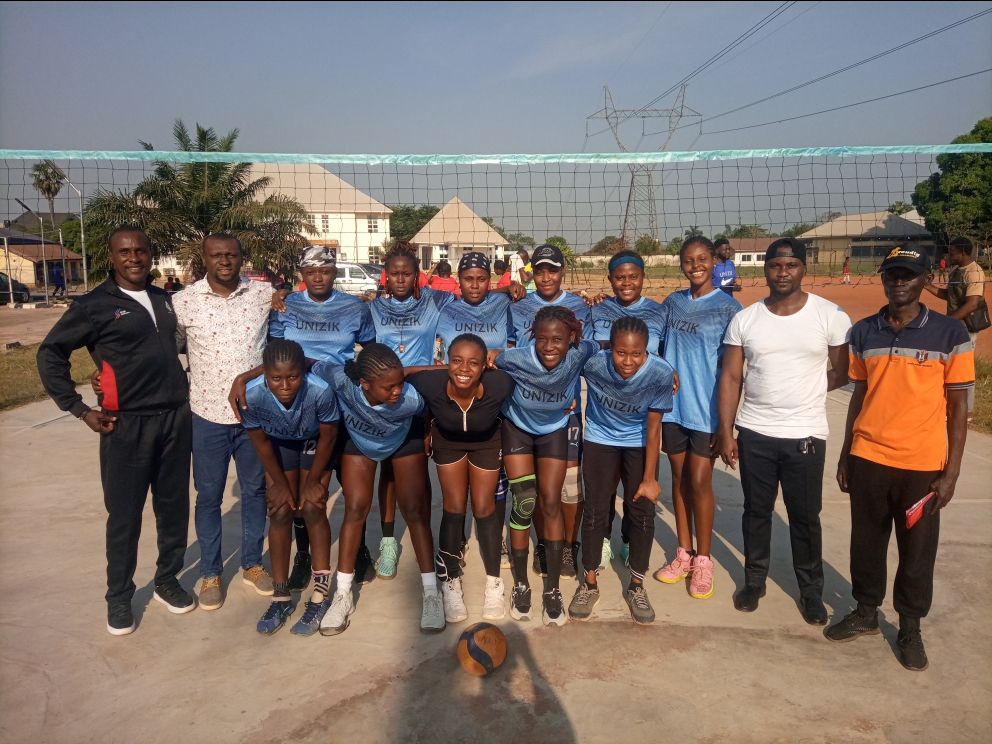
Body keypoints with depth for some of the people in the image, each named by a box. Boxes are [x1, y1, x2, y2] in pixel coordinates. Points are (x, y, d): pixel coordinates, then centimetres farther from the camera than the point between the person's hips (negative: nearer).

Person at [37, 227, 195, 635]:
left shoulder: (164, 300, 10)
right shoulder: (94, 305, -5)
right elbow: (50, 353, -3)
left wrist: (183, 388, 11)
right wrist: (79, 409, -6)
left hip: (176, 419, 5)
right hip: (127, 425, -4)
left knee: (174, 506, 11)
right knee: (125, 515, 4)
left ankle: (167, 580, 28)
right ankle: (119, 597, 21)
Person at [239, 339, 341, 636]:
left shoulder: (321, 391, -40)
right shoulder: (251, 395, -35)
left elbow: (328, 437, -20)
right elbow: (261, 441, -14)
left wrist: (313, 480, -10)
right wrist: (279, 482, -6)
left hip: (315, 442, -2)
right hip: (279, 444, 2)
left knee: (312, 508, -9)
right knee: (280, 511, -3)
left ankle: (321, 594, 3)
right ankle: (281, 597, 11)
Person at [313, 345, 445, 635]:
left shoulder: (411, 398, -42)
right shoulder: (341, 380, -41)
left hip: (405, 442, -1)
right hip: (358, 441, 1)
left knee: (414, 510, -4)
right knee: (355, 508, -2)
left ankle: (432, 594, 8)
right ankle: (343, 595, 13)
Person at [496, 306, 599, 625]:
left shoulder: (580, 355, -28)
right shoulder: (516, 358, -33)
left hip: (554, 429, 1)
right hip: (517, 427, -1)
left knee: (551, 504, -1)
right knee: (524, 503, -7)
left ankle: (552, 590, 11)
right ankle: (521, 585, 11)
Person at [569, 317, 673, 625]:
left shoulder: (660, 374, -29)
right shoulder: (593, 362, -32)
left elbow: (653, 428, -17)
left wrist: (649, 479, -13)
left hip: (640, 443, 0)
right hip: (600, 440, 0)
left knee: (642, 512, 0)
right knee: (596, 510, 0)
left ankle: (636, 587, 20)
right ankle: (589, 584, 20)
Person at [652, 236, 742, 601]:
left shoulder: (728, 307, -6)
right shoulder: (672, 302, 7)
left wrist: (726, 421, -8)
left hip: (706, 409, -4)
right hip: (672, 406, 4)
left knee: (700, 482, 1)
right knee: (679, 477, 12)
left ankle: (702, 560, 17)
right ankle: (683, 553, 26)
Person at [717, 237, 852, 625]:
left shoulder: (830, 315, -7)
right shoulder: (744, 320, -1)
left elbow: (843, 372, 2)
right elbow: (731, 378, 0)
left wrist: (802, 391, 1)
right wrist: (725, 431, -4)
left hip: (806, 434, -1)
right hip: (754, 433, 2)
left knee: (805, 516, 11)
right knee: (756, 511, 15)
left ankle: (811, 589, 30)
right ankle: (754, 579, 33)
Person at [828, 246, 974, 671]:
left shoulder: (950, 335, -6)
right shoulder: (863, 333, 3)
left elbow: (957, 407, -4)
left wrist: (951, 472, -8)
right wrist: (845, 455, 10)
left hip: (922, 465, -2)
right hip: (868, 460, 3)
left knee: (917, 551, 11)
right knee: (866, 542, 14)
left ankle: (910, 628, 30)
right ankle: (865, 613, 33)